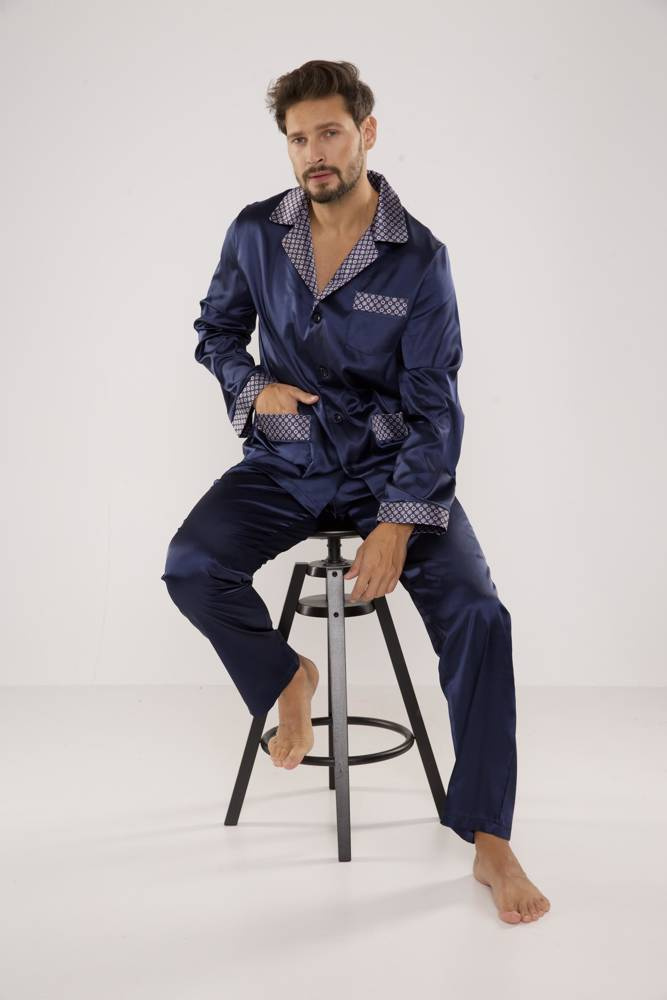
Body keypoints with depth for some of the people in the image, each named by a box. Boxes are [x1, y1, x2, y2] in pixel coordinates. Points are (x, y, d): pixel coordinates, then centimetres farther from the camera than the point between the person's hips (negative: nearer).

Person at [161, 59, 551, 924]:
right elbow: (216, 331, 16)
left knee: (476, 610, -23)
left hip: (388, 463, -2)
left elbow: (433, 404, -11)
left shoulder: (420, 259, -8)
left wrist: (400, 523, -22)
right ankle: (285, 677, 8)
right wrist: (252, 388, -7)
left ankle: (490, 841, -9)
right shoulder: (255, 234, 0)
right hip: (283, 462, 2)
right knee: (191, 568, -25)